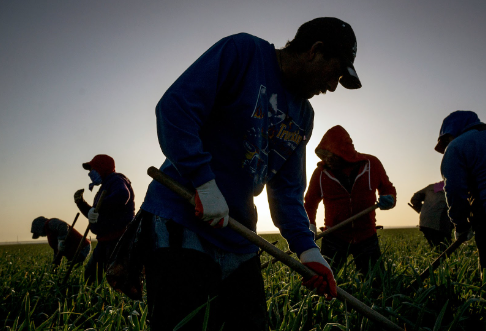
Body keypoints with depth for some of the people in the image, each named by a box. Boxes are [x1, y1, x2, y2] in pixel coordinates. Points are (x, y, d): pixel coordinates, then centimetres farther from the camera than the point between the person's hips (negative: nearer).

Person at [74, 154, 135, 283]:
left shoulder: (115, 180, -6)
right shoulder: (105, 185, 25)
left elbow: (122, 195, -32)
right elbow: (95, 217, 32)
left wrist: (98, 208, -32)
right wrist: (80, 202, 18)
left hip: (117, 238, -11)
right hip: (105, 240, 11)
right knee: (91, 273, 12)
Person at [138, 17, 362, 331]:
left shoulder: (303, 116, 14)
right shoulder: (243, 51, -8)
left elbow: (287, 189, 12)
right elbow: (175, 106, -18)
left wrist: (306, 246, -2)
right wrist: (204, 181, -24)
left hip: (239, 242, 8)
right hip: (182, 225, -7)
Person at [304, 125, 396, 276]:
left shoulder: (372, 164, -3)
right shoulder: (321, 172, -4)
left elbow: (387, 188, 12)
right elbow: (310, 202, 9)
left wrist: (389, 199, -11)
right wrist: (310, 226, -7)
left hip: (367, 237, 1)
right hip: (334, 238, -1)